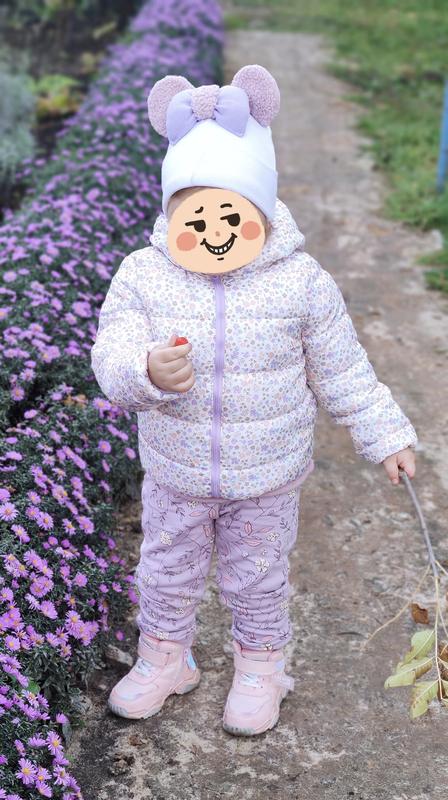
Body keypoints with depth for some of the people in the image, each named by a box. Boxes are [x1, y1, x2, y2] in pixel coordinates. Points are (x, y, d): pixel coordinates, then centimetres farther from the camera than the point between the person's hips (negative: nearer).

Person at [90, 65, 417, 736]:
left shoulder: (301, 281, -17)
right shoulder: (143, 275, -15)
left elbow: (341, 371, -5)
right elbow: (113, 360, -20)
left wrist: (385, 436, 0)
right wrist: (149, 373, -43)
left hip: (267, 480, -1)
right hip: (175, 474, 2)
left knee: (257, 579, 19)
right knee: (167, 573, 21)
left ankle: (260, 668, 44)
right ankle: (164, 659, 47)